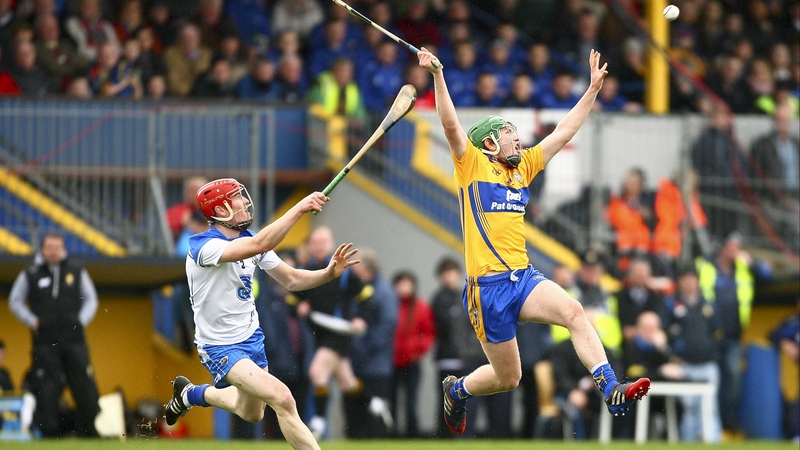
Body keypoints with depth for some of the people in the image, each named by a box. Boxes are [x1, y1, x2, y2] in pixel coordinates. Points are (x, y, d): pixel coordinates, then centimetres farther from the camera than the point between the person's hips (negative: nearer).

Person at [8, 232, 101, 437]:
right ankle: (49, 433, 0)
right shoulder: (30, 274, 6)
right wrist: (31, 321, 1)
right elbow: (15, 301, 14)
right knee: (46, 390, -4)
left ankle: (89, 432, 1)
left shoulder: (77, 272, 10)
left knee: (85, 388, -4)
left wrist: (81, 321, 2)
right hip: (44, 341, -1)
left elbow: (90, 299, 16)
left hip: (74, 340, 1)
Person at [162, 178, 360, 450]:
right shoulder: (205, 246, -27)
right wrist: (300, 208, -43)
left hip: (251, 337, 8)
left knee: (252, 414, 24)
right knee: (283, 399, -25)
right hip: (220, 348, -8)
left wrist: (329, 273, -14)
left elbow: (291, 280, 4)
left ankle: (191, 394, 47)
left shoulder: (249, 241, 0)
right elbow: (260, 245, -43)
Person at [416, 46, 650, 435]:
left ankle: (611, 390, -34)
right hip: (488, 286, -5)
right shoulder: (473, 165, 0)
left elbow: (564, 132, 20)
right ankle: (456, 390, 33)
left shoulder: (523, 166, 17)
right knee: (507, 377, 2)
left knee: (574, 312, -25)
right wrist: (437, 76, -27)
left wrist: (593, 89, 17)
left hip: (524, 278, 5)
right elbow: (451, 126, -15)